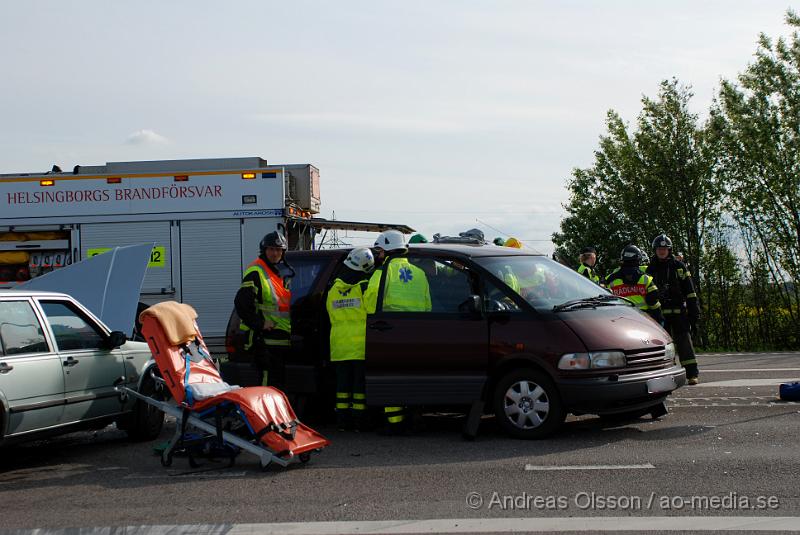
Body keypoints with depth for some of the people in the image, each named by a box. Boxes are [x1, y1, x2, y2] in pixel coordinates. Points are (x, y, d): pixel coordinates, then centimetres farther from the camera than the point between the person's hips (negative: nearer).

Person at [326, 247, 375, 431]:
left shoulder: (333, 290, 7)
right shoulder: (365, 288, -10)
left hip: (339, 346, 5)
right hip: (362, 346, -5)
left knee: (343, 383, 9)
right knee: (360, 384, 0)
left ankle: (342, 420, 10)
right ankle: (358, 421, 1)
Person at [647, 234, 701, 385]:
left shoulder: (679, 266, 5)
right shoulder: (651, 269, 11)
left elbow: (690, 291, 4)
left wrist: (694, 311, -2)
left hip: (678, 311, -3)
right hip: (659, 313, 3)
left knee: (684, 340, -8)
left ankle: (693, 373, -8)